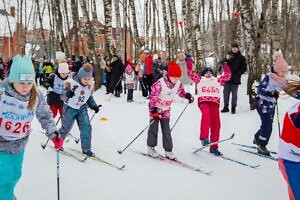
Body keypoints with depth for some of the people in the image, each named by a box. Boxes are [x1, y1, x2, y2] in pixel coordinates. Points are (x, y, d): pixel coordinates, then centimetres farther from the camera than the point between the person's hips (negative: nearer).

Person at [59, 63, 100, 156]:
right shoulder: (71, 83, -23)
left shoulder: (90, 85, -7)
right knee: (65, 128, 7)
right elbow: (63, 96, -26)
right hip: (70, 108, -4)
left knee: (86, 127, -8)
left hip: (82, 108, 4)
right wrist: (68, 94, -48)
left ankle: (86, 148, 4)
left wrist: (94, 106, -4)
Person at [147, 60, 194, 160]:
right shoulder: (160, 83, -28)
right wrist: (153, 109, -30)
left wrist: (187, 96, -9)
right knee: (154, 127, 1)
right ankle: (151, 148, 15)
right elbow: (152, 96, -24)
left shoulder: (178, 84, -9)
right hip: (156, 108, -5)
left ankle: (168, 151, 8)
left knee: (166, 130, 5)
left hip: (166, 109, 5)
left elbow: (181, 92, 11)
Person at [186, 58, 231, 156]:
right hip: (203, 101, -3)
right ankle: (204, 137, -32)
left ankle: (214, 147, 4)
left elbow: (228, 75, 31)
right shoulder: (200, 80, 21)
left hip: (215, 103, 3)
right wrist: (189, 61, 15)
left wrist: (225, 65, 29)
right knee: (206, 115, -34)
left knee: (216, 124, -4)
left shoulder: (217, 81, 28)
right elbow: (190, 73, 17)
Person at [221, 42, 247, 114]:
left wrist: (238, 73, -12)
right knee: (226, 93, 6)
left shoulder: (241, 58, 1)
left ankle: (233, 108, 13)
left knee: (234, 94, 4)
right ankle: (226, 107, 16)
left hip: (235, 79, -2)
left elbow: (244, 68, 0)